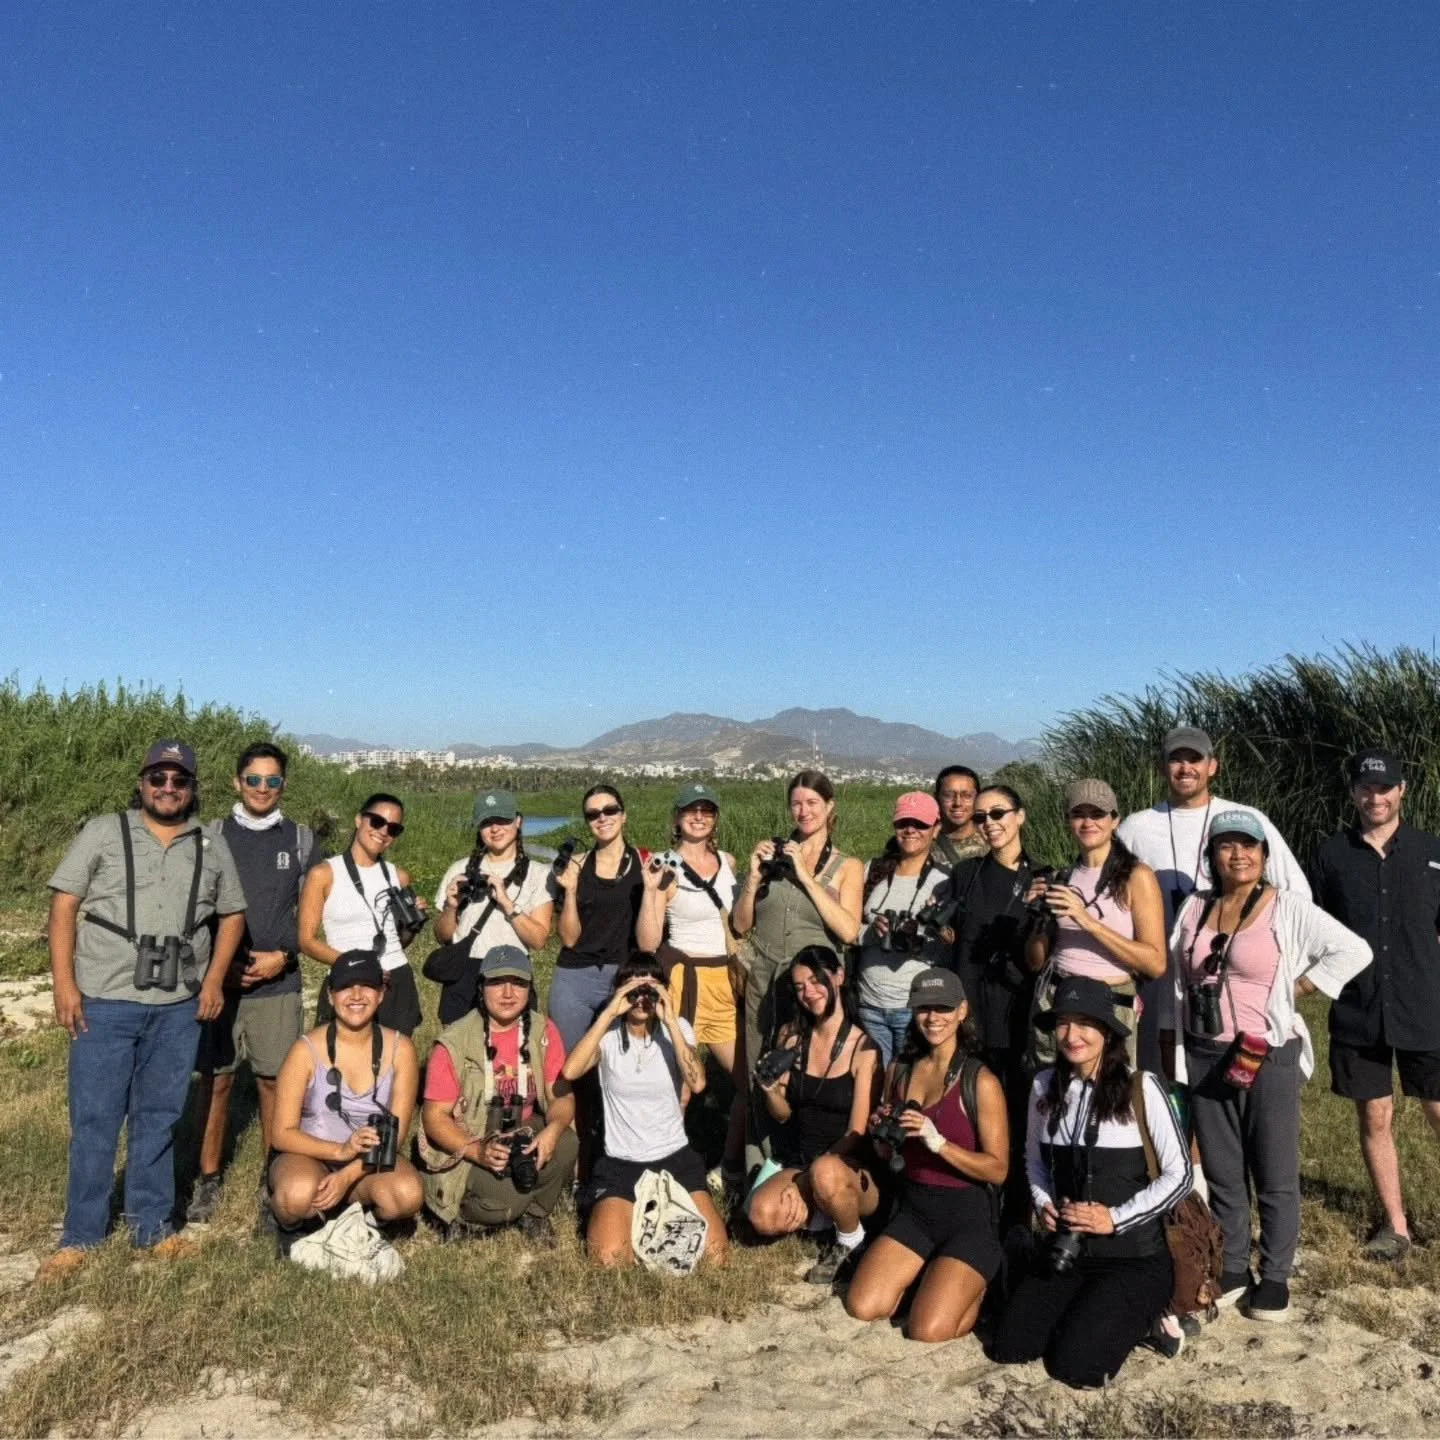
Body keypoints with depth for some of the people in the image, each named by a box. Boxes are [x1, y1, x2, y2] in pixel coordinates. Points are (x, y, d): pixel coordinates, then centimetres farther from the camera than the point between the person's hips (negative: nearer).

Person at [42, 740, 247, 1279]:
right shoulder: (102, 834, 0)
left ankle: (152, 1227, 24)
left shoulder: (212, 848, 9)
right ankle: (79, 1238, 18)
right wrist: (64, 983, -9)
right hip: (104, 1002, -2)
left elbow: (232, 914, 14)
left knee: (158, 1119, 12)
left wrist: (214, 979, 3)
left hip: (179, 1007, 2)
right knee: (94, 1120, 4)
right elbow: (63, 906, -2)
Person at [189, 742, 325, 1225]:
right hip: (218, 979, 0)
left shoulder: (301, 840, 5)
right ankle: (207, 1180, 18)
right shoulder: (212, 836, 5)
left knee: (274, 1080, 3)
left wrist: (283, 956, -7)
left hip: (278, 983, 0)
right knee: (215, 1079, 4)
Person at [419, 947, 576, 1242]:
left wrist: (553, 1129, -29)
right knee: (503, 1199, -31)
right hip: (468, 1148, -4)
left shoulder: (543, 1032, -5)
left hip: (525, 1139, 4)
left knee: (566, 1144, -27)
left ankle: (533, 1213, 2)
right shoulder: (455, 1043, -15)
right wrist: (478, 1151, -28)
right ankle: (463, 1213, 6)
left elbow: (563, 1095, -6)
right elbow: (434, 1116, -12)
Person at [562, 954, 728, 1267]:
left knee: (713, 1252, -16)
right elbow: (570, 1071, -25)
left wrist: (670, 1020, -23)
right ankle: (618, 1217, 11)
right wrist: (609, 1012, -25)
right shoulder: (608, 1033, -4)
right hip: (620, 1163, -1)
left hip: (676, 1158, 1)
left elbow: (696, 1083, -20)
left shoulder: (677, 1028, -1)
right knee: (609, 1258, -24)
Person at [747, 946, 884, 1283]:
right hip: (796, 1163, 4)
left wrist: (805, 1182, -18)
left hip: (850, 1170, -3)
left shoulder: (863, 1049, -11)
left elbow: (857, 1133, -12)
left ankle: (851, 1241, -5)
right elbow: (782, 1114, 6)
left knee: (825, 1173, -37)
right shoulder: (791, 1037, 2)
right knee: (762, 1215, -26)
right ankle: (823, 1212, 6)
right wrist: (771, 1091, -17)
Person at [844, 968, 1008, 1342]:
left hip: (968, 1216, -5)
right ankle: (926, 1275, 17)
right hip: (914, 1209, 5)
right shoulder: (899, 1071, 5)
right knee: (862, 1307, -11)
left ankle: (977, 1285, 12)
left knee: (928, 1330, -17)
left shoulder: (980, 1081, -12)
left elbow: (998, 1170, -14)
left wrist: (938, 1142, -25)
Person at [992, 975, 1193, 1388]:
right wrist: (1043, 1205, -4)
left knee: (1074, 1364, -16)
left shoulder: (1140, 1088, -15)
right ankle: (1089, 1308, 18)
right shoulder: (1045, 1086, 1)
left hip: (1135, 1257, -5)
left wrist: (1116, 1218, -17)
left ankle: (1143, 1316, 11)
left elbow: (1179, 1175, -11)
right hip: (1066, 1252, 5)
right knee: (1008, 1348, -5)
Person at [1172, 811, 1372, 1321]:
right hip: (1204, 1057, 4)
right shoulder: (1194, 907, 5)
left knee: (1275, 1175, 8)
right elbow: (1176, 979, 11)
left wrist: (1294, 991, -11)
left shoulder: (1289, 908, -8)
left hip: (1269, 1056, -4)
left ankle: (1275, 1275, 23)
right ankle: (1231, 1269, 27)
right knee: (1221, 1172, 13)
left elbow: (1354, 951, -12)